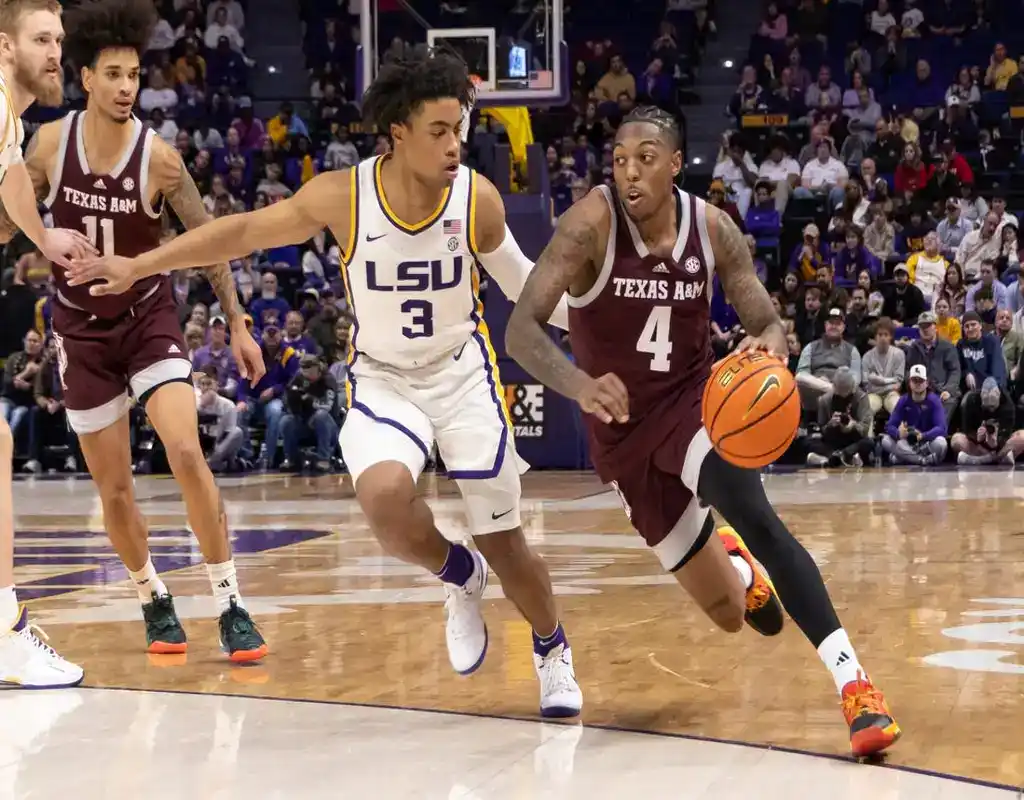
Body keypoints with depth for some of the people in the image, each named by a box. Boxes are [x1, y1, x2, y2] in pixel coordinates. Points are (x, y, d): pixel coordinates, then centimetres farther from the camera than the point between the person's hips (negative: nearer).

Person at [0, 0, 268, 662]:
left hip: (150, 317, -2)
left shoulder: (157, 156, -15)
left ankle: (231, 606, -12)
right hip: (82, 327, 2)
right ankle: (154, 600, 27)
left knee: (187, 453, -20)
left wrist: (238, 324, -8)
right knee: (114, 488, 5)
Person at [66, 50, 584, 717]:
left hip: (464, 373, 1)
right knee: (384, 497, -31)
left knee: (502, 541, 3)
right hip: (383, 378, 0)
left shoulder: (477, 198, -16)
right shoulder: (342, 197, -19)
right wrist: (138, 265, -6)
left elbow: (519, 281, 2)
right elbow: (244, 232, -7)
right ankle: (460, 577, 3)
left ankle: (553, 650, 34)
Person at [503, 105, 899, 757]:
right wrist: (581, 385, -48)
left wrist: (769, 348, -31)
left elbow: (770, 325, -5)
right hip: (623, 428, 0)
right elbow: (521, 329, -28)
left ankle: (853, 682, -34)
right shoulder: (591, 225, -21)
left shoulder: (712, 228, -10)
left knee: (753, 514, -34)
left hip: (695, 401, 1)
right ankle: (733, 570, 48)